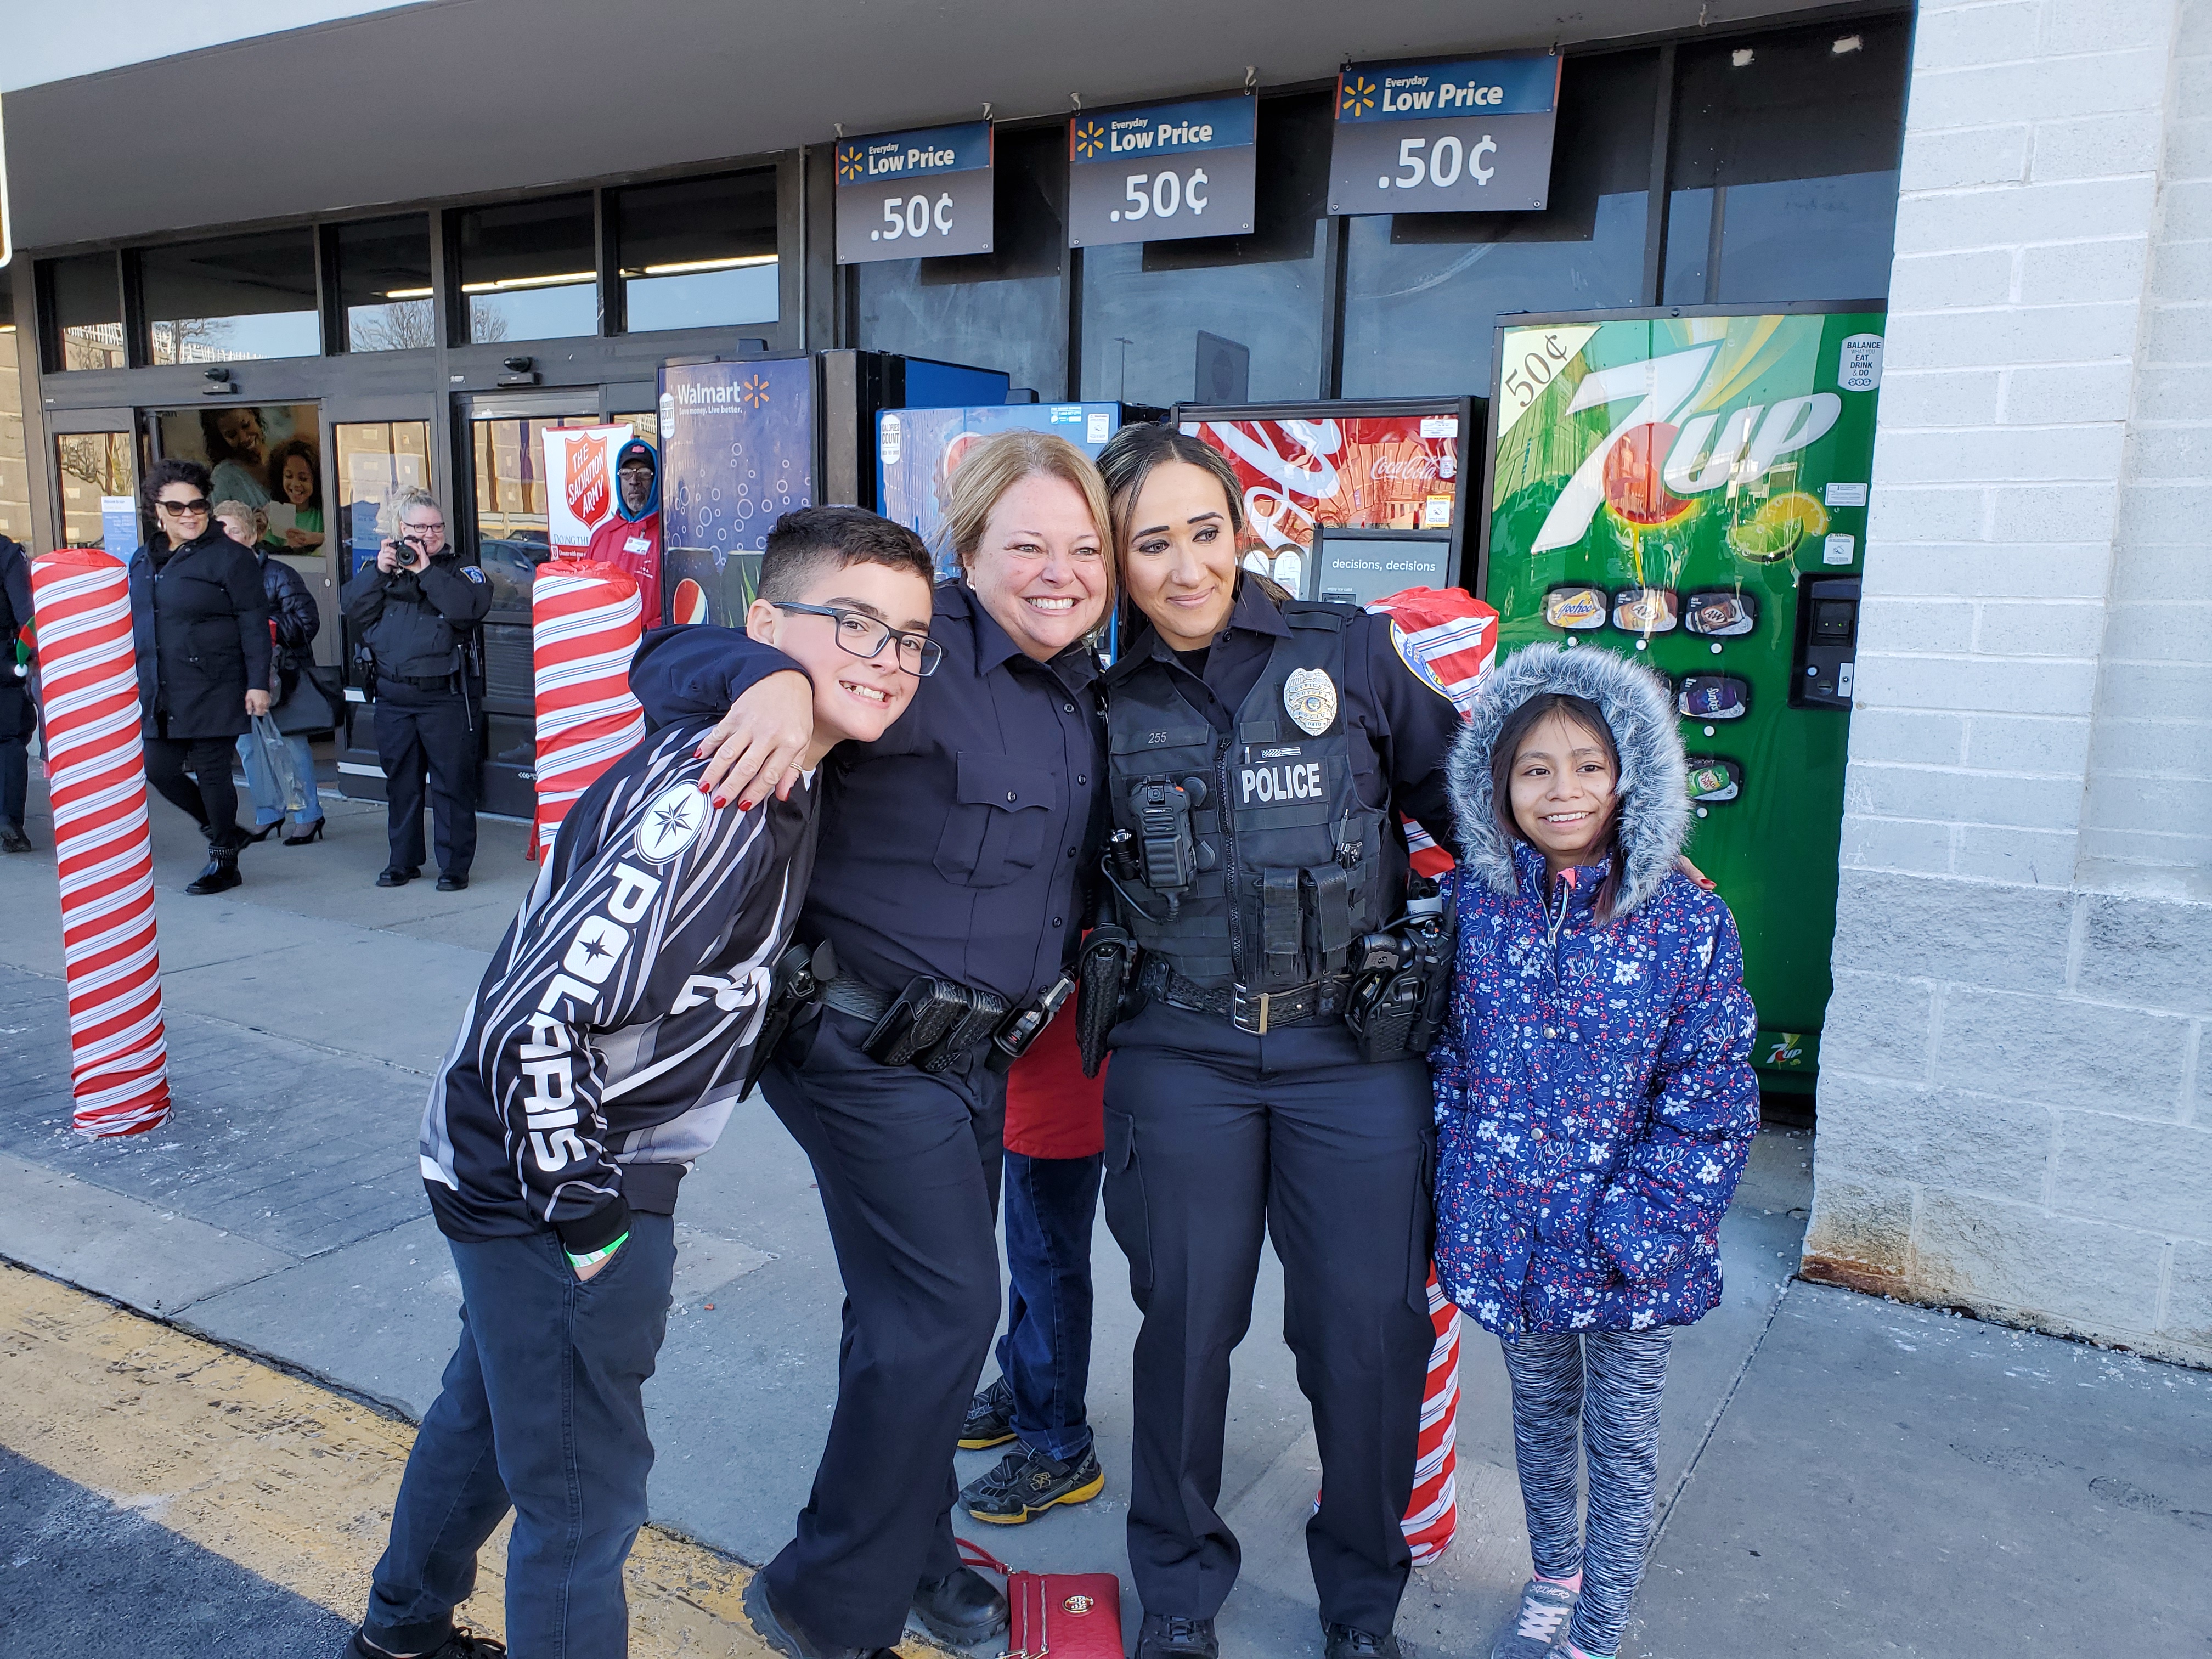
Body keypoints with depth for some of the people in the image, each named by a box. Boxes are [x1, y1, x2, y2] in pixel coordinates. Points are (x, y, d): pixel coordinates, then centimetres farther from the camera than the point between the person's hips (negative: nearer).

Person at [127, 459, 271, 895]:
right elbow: (135, 625, 19)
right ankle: (225, 832, 27)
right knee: (159, 769, 7)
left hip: (212, 691, -7)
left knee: (212, 772, -1)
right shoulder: (144, 560, 13)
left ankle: (224, 861, 15)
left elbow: (254, 626, -10)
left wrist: (257, 683, -15)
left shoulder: (228, 557, -7)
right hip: (158, 694, 7)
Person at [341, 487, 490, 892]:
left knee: (452, 781, -3)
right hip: (394, 695, 4)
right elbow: (353, 608, 2)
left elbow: (470, 608, -18)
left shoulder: (460, 569, 3)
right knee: (400, 781, 13)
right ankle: (403, 861, 24)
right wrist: (378, 572, -9)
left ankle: (455, 863, 6)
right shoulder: (383, 566, 14)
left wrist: (427, 572, -15)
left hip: (447, 695, -4)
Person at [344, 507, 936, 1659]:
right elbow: (536, 1017, -31)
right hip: (548, 1189, -10)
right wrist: (582, 1212, -22)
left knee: (490, 1410, 30)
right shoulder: (708, 805, -30)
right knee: (584, 1497, 5)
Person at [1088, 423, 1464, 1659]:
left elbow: (1466, 802, 6)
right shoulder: (1106, 701, 3)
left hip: (1355, 1051, 0)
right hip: (1180, 1058, 1)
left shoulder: (1351, 654, 0)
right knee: (1187, 1321, 11)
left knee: (1368, 1328, 7)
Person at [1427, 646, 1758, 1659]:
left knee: (1622, 1442, 13)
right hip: (1510, 1230, 2)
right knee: (1539, 1413, 22)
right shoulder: (1471, 903, -5)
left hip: (1633, 1245, -2)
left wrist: (1630, 1232, -15)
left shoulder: (1687, 919, -12)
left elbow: (1710, 1097, -10)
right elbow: (1444, 1053, 4)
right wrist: (1460, 1190, -2)